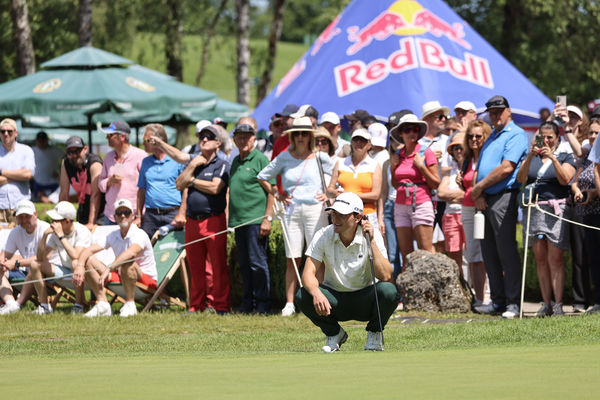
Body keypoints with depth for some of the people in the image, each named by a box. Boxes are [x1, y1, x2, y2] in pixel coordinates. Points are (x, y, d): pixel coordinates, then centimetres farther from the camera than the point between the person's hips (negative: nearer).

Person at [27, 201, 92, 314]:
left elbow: (76, 256, -37)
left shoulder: (82, 232, -21)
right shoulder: (54, 233, -3)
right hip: (65, 272, 7)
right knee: (35, 264, -6)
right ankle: (44, 306, -3)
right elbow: (41, 258, -6)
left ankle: (79, 305, -26)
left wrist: (61, 236, -31)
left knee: (76, 263, -40)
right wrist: (44, 236, -18)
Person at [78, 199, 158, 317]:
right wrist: (79, 266, -26)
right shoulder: (113, 236, 3)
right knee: (88, 261, -8)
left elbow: (131, 252, -39)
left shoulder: (139, 235, -18)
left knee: (127, 262, -40)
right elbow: (89, 250, -4)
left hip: (146, 279, -6)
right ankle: (102, 305, -13)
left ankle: (130, 305, -25)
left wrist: (108, 269, -50)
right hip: (120, 277, 7)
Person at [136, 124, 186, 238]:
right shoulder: (146, 162, 15)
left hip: (172, 215, -4)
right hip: (150, 215, 4)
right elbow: (141, 190, 18)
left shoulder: (177, 160, -1)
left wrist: (181, 214, -12)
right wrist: (138, 216, 11)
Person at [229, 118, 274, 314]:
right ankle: (247, 304, 15)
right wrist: (231, 218, 17)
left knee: (257, 263, -7)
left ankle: (262, 304, -3)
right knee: (244, 264, 10)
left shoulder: (260, 159, -5)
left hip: (256, 220, -8)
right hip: (239, 220, 8)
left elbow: (272, 191, -9)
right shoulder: (236, 161, 18)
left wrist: (268, 218, -15)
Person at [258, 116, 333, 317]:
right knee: (292, 259, 1)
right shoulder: (284, 158, 7)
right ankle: (289, 303, 4)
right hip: (292, 210, 2)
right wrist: (276, 194, 9)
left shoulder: (320, 158, 3)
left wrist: (328, 194, 0)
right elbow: (263, 177, 18)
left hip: (315, 209, -1)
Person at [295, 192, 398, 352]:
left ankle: (374, 335, -2)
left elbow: (386, 276, -26)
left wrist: (372, 242, -31)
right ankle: (334, 333, 2)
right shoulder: (323, 236, -11)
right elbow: (308, 273, -18)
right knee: (302, 296, -27)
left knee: (388, 290, -33)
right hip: (335, 300, 1)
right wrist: (316, 293, -40)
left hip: (364, 301, -1)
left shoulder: (373, 236, -15)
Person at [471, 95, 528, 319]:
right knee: (489, 254, 8)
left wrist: (479, 188, -8)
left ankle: (513, 303, -7)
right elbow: (479, 170, 19)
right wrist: (477, 195, 1)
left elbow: (506, 168, -16)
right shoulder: (491, 138, 22)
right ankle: (498, 301, 13)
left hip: (503, 197, -9)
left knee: (506, 251, -9)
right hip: (485, 201, 9)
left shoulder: (515, 135, -5)